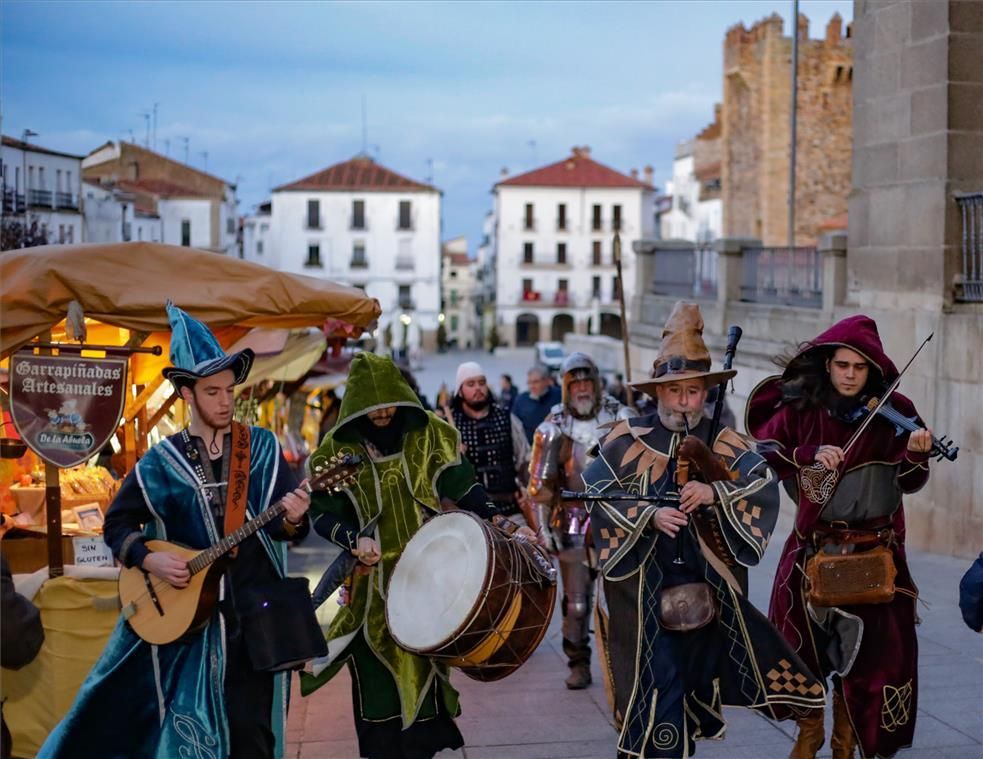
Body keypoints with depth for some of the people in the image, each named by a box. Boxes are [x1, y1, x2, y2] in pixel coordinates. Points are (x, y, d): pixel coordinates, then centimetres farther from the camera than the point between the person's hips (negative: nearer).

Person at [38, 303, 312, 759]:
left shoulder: (262, 447, 2)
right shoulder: (161, 463, 1)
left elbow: (285, 526, 0)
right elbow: (117, 524, 8)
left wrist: (291, 520, -23)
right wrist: (150, 559, -10)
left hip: (256, 610, 0)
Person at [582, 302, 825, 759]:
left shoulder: (722, 444, 3)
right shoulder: (628, 440, -4)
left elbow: (764, 486, -8)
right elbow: (596, 496, -10)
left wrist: (716, 494, -25)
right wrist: (650, 516, -23)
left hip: (704, 583, 3)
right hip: (641, 586, -3)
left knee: (696, 674, 14)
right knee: (658, 683, -6)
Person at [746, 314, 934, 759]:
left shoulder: (893, 413, -4)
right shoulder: (799, 408, -3)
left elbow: (910, 483, -8)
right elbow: (761, 453, -9)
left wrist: (915, 455, -29)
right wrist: (809, 454, -23)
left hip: (874, 552, -1)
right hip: (813, 549, 1)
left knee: (867, 650, 1)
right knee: (807, 646, 11)